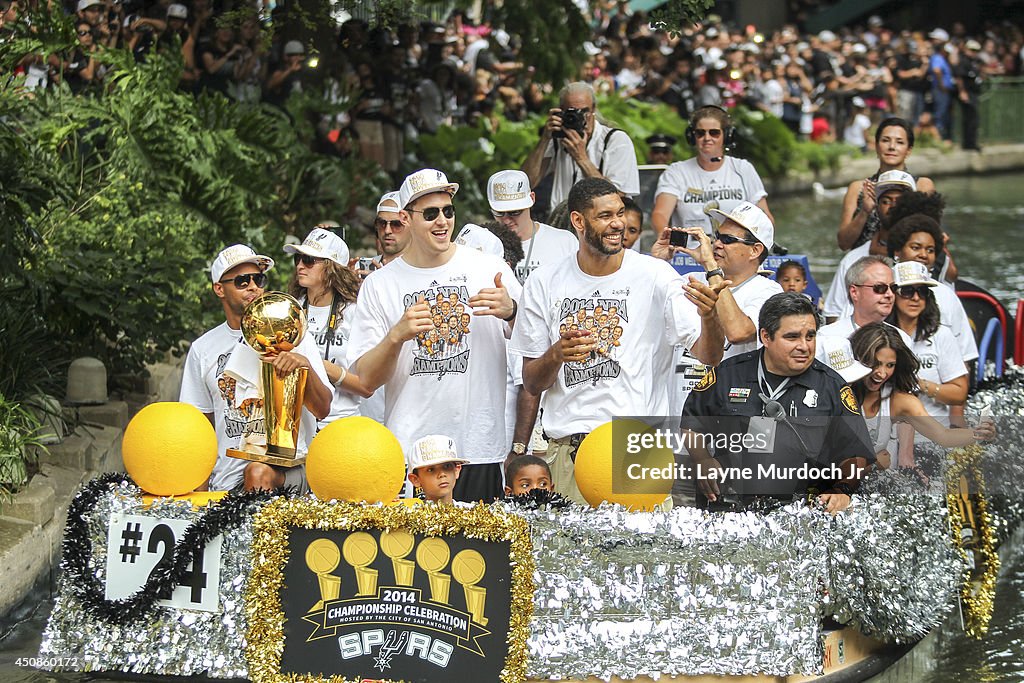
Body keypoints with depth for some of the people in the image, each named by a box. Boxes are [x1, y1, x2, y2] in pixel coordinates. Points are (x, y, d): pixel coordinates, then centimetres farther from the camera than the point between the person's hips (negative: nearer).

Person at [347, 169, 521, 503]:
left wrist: (511, 312, -11)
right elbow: (367, 380, 1)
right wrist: (397, 335, -17)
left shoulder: (490, 269, 6)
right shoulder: (379, 284, 5)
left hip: (479, 451, 0)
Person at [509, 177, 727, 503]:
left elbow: (708, 356, -4)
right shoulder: (544, 284, 7)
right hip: (567, 449, 1)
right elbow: (531, 383, 11)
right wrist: (556, 355, -11)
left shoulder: (655, 275, 1)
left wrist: (708, 317, -25)